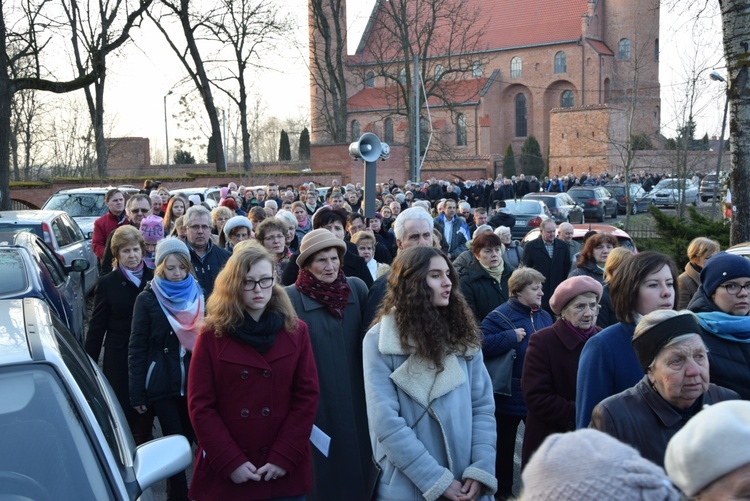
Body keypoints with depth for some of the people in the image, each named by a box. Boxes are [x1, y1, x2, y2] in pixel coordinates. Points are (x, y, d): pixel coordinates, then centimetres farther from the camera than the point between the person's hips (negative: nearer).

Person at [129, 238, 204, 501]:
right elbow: (137, 348, -4)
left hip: (194, 382, 3)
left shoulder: (198, 296, 5)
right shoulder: (148, 299, -4)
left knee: (188, 439, 11)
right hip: (163, 385, -3)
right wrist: (137, 393, -8)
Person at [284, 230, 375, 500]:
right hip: (315, 401, -3)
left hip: (354, 397, 3)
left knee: (357, 462, 15)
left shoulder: (357, 288, -1)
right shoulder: (291, 297, -11)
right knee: (322, 469, 8)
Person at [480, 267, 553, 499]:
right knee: (505, 445, 11)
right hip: (510, 395, -5)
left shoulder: (545, 316, 7)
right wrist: (511, 337, -26)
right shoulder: (499, 316, -14)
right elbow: (481, 345, -26)